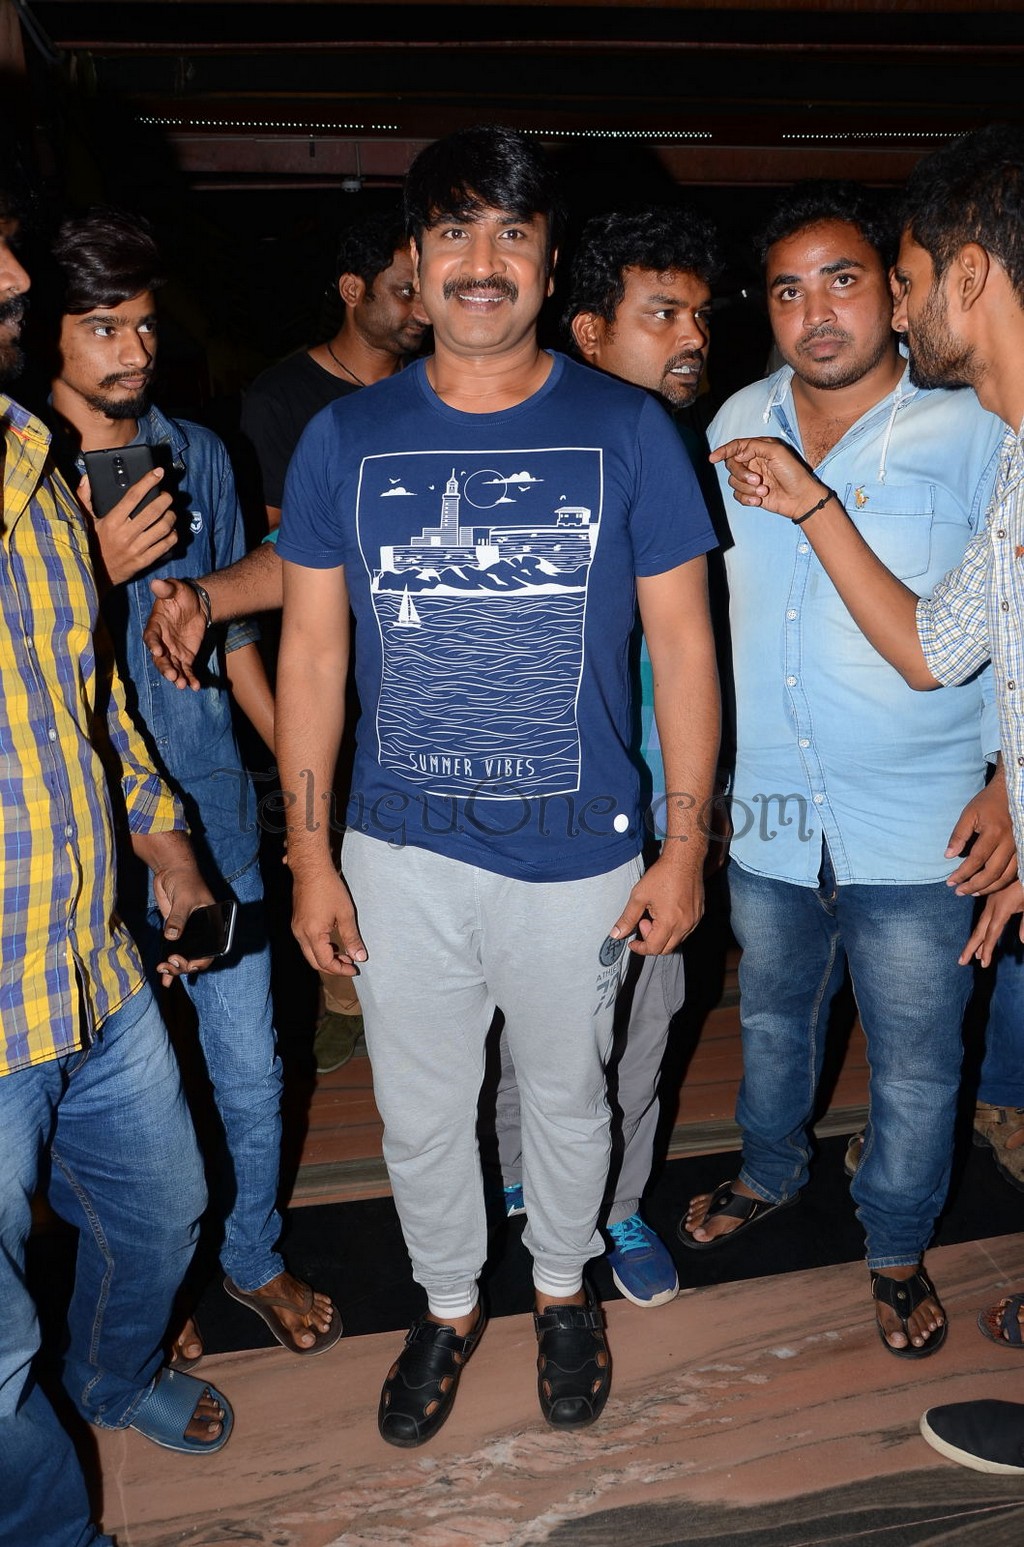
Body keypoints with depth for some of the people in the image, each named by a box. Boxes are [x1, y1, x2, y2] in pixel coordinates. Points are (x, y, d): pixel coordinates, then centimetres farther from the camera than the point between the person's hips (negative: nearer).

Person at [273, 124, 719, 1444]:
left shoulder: (626, 431, -5)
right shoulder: (345, 439, -2)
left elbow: (683, 644, -2)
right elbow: (311, 652, 1)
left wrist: (685, 845, -4)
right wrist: (308, 856, 0)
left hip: (579, 854, -1)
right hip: (401, 853, 1)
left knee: (567, 1098, 20)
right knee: (419, 1114, 17)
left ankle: (562, 1289, 48)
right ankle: (447, 1306, 45)